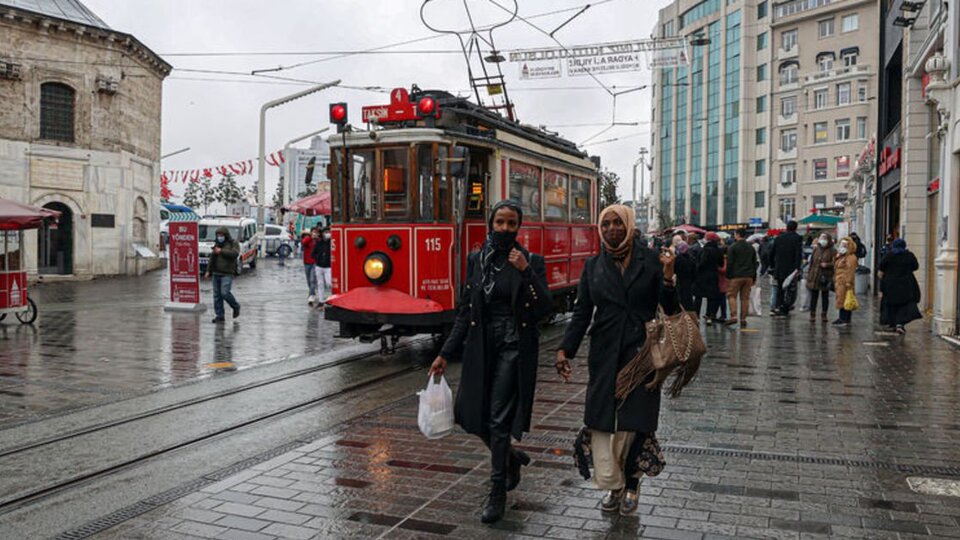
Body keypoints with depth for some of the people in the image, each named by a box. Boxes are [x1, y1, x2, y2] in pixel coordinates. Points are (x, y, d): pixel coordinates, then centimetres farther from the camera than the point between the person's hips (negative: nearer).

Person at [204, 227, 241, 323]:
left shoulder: (233, 243, -1)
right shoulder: (217, 244, 17)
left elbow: (235, 253, -20)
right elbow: (212, 258, 21)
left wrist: (221, 251, -16)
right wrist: (208, 270, 15)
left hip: (227, 274, -6)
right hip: (216, 273, 6)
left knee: (225, 293, -15)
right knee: (217, 295, 3)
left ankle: (236, 306, 10)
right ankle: (219, 316, 8)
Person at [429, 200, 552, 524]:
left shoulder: (532, 262, -3)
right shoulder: (476, 260, 6)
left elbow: (545, 309, -12)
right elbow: (465, 311, 8)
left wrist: (526, 272, -21)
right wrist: (446, 354, 5)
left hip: (514, 347, -4)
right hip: (481, 347, 4)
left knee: (498, 419, -6)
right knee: (471, 415, 7)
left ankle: (498, 493, 10)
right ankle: (511, 458, 35)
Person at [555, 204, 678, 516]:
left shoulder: (651, 261, 0)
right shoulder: (594, 266, 7)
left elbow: (671, 309, 0)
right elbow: (582, 312, 6)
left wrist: (668, 277, -18)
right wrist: (565, 349, -5)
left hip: (641, 354, -2)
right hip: (604, 356, 2)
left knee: (635, 421, 1)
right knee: (601, 420, 0)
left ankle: (631, 485, 21)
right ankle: (613, 485, 18)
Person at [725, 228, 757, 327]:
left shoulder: (732, 248, -5)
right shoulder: (751, 248, 14)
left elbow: (729, 263, -8)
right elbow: (754, 263, 17)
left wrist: (728, 276, -2)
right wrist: (754, 278, 20)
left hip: (736, 276, -5)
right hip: (748, 276, 5)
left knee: (732, 296, 2)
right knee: (745, 298, 6)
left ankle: (733, 316, -11)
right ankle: (743, 319, 6)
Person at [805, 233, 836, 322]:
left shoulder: (832, 252, -2)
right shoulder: (816, 250, 11)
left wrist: (827, 265, -23)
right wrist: (809, 274, 12)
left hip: (825, 277, -3)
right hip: (814, 277, 3)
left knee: (825, 297, 6)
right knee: (813, 296, 4)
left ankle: (824, 315, 14)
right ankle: (812, 314, 10)